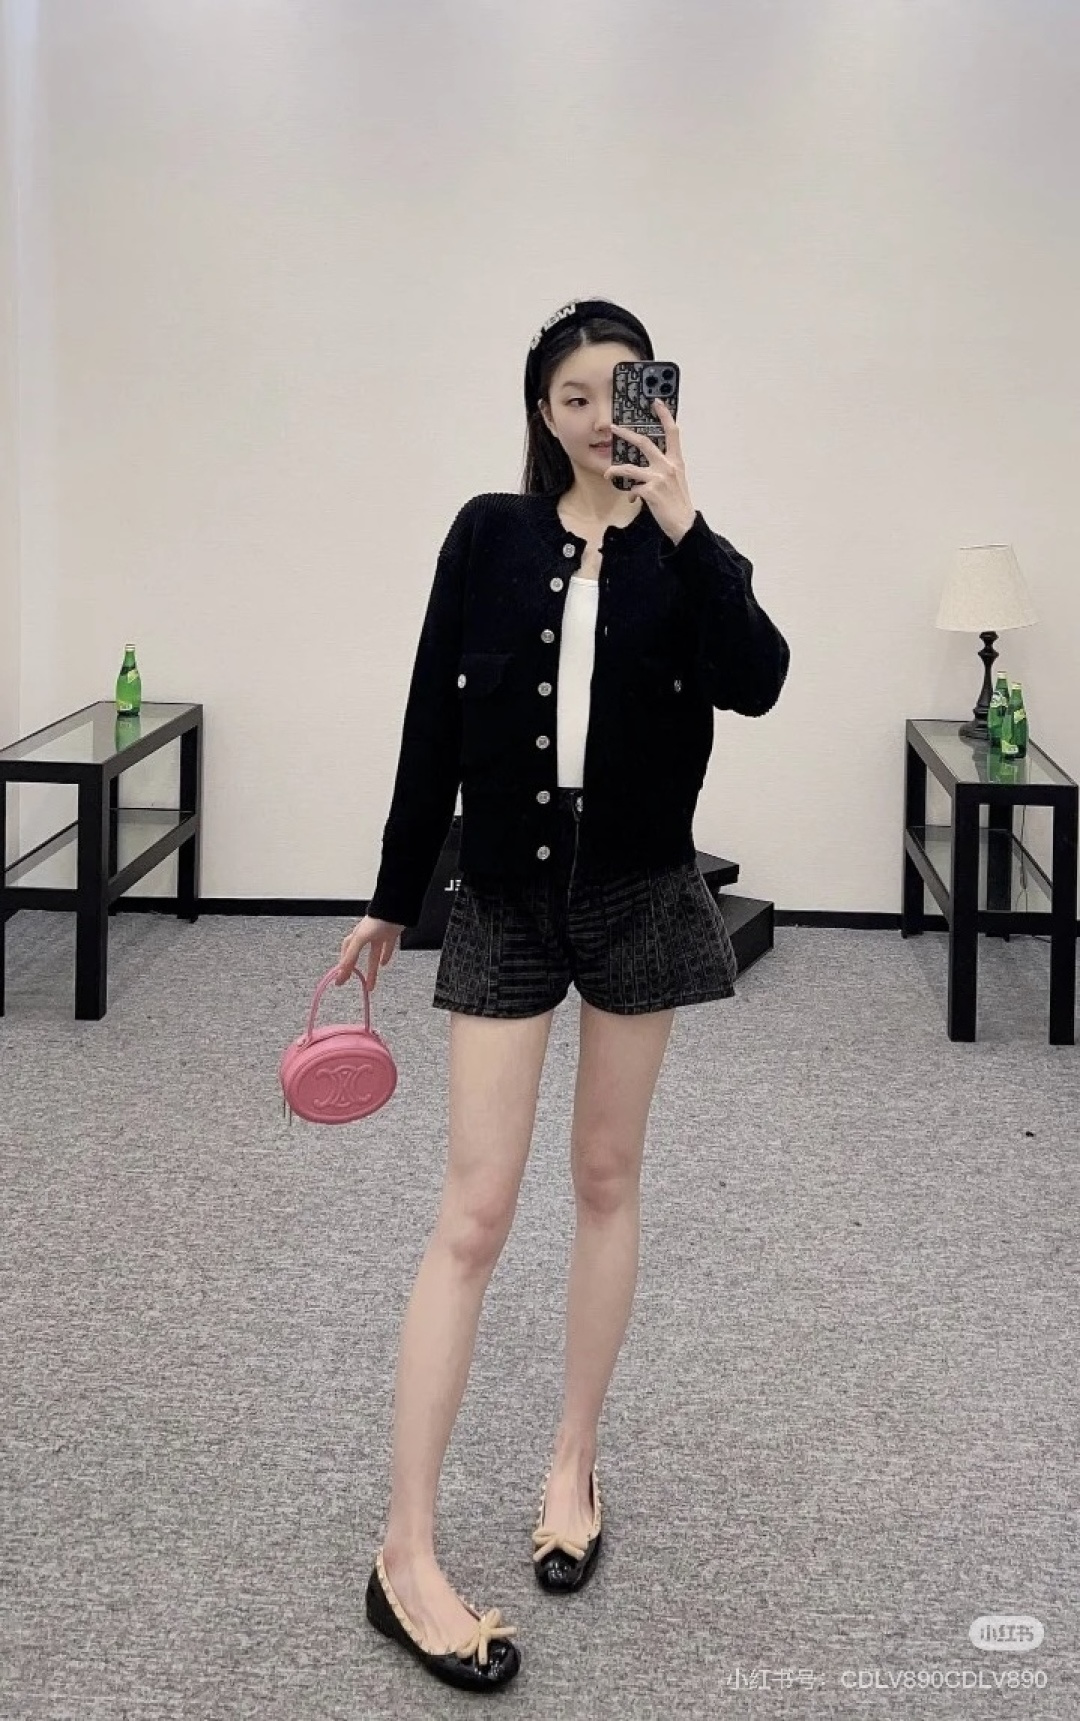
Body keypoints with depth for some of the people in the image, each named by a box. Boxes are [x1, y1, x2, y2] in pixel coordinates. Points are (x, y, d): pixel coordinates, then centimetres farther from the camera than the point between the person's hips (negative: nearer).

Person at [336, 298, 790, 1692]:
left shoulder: (682, 550, 0)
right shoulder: (490, 535, 0)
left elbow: (755, 682, -19)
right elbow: (434, 721, 2)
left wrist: (680, 524, -25)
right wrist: (391, 897, 4)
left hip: (638, 893, 1)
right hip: (503, 895, -1)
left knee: (607, 1180, 12)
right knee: (474, 1215, -5)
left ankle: (571, 1465, 28)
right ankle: (406, 1556, -2)